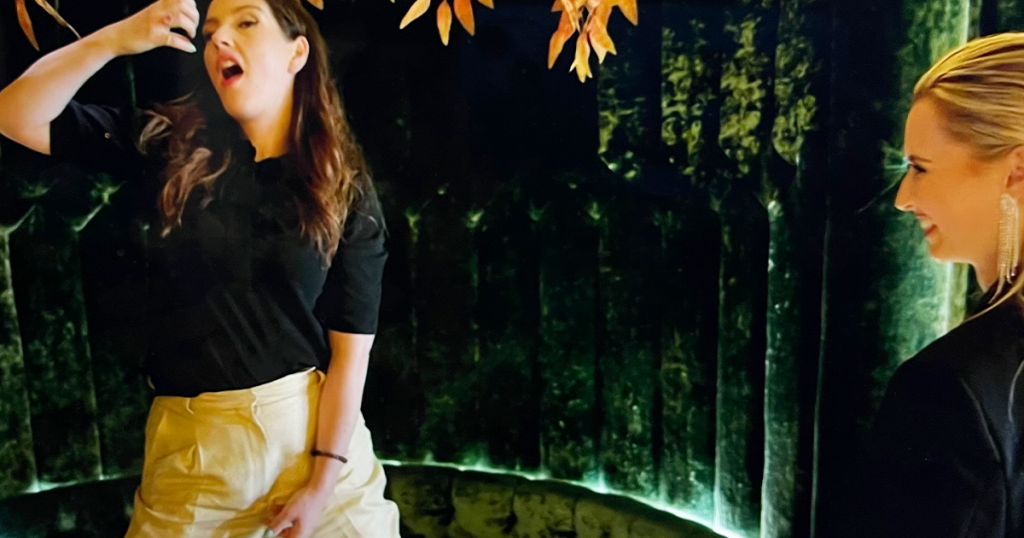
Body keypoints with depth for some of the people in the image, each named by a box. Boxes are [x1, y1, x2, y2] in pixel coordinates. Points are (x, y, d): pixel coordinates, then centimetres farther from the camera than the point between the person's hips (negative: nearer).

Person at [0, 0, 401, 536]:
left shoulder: (345, 192, -5)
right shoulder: (167, 148, 2)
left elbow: (350, 352, -8)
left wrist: (321, 482, -11)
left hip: (314, 426, -1)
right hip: (190, 441, 2)